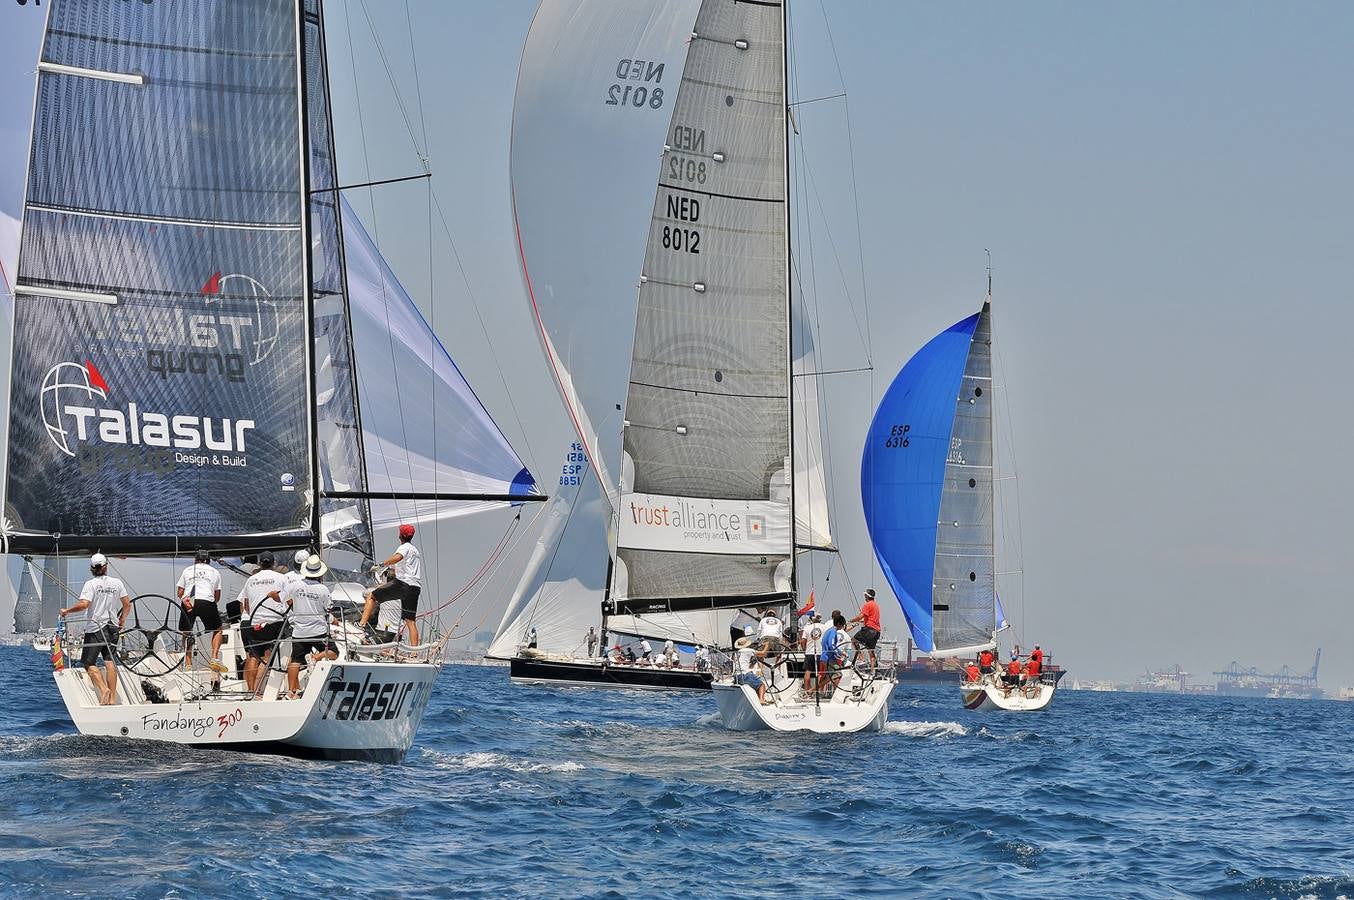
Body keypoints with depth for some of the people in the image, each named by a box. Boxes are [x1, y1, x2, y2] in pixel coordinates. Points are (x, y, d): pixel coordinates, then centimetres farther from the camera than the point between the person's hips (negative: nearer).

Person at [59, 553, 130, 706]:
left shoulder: (91, 584, -9)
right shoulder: (117, 583, 5)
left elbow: (83, 604, -21)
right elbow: (127, 604, 8)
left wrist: (67, 610, -6)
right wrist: (122, 619, 25)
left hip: (95, 628, -4)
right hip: (113, 627, 4)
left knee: (89, 662, 1)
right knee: (110, 662, 4)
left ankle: (103, 689, -19)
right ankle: (112, 697, -1)